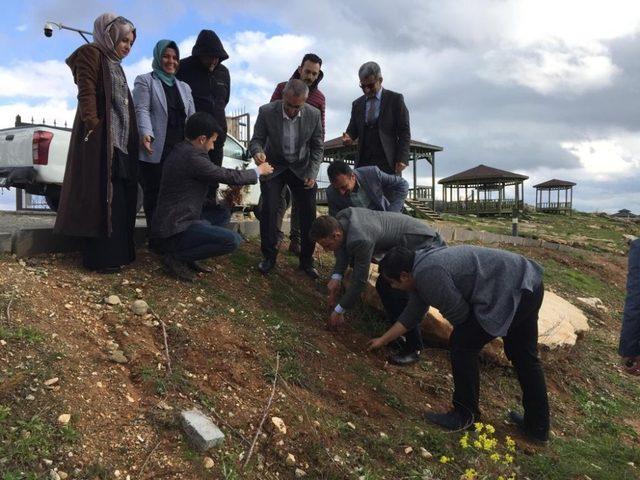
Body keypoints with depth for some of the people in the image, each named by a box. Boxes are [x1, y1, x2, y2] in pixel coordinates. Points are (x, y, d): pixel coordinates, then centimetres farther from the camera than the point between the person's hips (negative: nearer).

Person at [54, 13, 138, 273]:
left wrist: (137, 135, 14)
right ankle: (101, 258, -7)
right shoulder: (91, 54, 0)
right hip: (101, 139, -9)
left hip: (121, 140, 9)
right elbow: (86, 94, -12)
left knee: (120, 198, 6)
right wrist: (92, 126, -23)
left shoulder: (114, 64, 25)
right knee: (103, 197, -10)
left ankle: (118, 252, 11)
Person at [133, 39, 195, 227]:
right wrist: (146, 133, -24)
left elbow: (192, 117, 19)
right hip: (155, 151, -4)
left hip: (181, 151, 4)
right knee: (154, 196, -4)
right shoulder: (145, 81, 9)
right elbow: (142, 110, -5)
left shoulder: (184, 87, 25)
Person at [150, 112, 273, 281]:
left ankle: (187, 257, 12)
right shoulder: (192, 157, -18)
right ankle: (177, 257, -6)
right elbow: (229, 176, -11)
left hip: (166, 225, 10)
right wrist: (259, 170, 3)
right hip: (174, 231, -10)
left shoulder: (180, 151, 12)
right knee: (233, 240, -19)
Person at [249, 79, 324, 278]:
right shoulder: (266, 112, -19)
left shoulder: (314, 114, -15)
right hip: (274, 166, -1)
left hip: (302, 168, 1)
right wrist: (257, 152, -35)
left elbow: (317, 147, -4)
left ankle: (306, 260, 13)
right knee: (269, 209, -13)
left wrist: (312, 174, -14)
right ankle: (269, 256, 6)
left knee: (309, 214, -3)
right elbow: (256, 139, -11)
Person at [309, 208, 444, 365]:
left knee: (401, 293, -18)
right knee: (383, 284, 10)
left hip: (425, 245, -10)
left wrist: (339, 311, -11)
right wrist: (336, 277, -7)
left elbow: (359, 281, -23)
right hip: (405, 246, 10)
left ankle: (413, 348, -1)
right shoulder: (340, 218, -10)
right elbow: (343, 247, 8)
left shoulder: (360, 239, -35)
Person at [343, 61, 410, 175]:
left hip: (388, 162, -3)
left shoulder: (395, 99, 4)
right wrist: (349, 137, -7)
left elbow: (404, 132, 1)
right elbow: (353, 129, 18)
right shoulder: (357, 104, 16)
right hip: (363, 163, 3)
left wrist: (402, 159, -10)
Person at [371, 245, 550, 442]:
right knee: (524, 355, 19)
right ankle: (538, 427, 31)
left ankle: (465, 414, 11)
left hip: (511, 292, -11)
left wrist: (466, 330, 11)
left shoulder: (427, 273, -18)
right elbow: (411, 315, 24)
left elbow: (458, 313, -13)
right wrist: (383, 340, 34)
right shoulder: (422, 266, 14)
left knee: (463, 345, -2)